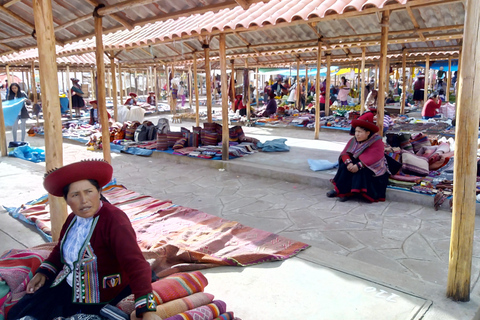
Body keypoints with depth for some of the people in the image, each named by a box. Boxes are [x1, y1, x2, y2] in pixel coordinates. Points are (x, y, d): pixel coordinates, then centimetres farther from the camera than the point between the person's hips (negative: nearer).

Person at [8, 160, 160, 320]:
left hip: (99, 298, -7)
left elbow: (136, 264, -37)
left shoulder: (114, 220, -28)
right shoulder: (72, 219, 0)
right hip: (67, 285, 8)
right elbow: (60, 249, 21)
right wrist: (43, 272, 4)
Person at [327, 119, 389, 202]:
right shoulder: (353, 140, 5)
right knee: (345, 166, -21)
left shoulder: (377, 142, -12)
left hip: (373, 169, -5)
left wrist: (359, 165, -39)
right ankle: (338, 189, -22)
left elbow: (373, 158, -27)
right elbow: (345, 153, -6)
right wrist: (348, 162, -28)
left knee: (360, 171, -34)